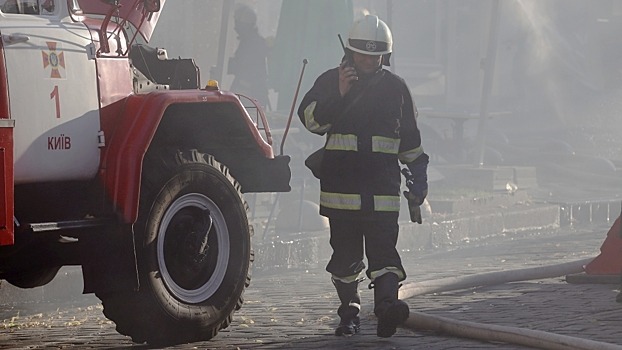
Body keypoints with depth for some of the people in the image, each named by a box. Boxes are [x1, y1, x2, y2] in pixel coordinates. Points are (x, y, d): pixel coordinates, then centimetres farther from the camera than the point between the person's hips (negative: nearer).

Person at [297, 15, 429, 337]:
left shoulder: (395, 87, 13)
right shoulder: (330, 81, 8)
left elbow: (410, 139, 20)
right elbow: (310, 118, -5)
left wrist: (419, 175, 16)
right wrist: (338, 95, -17)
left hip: (382, 185, 0)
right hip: (340, 184, 0)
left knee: (383, 248, -13)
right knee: (345, 253, 3)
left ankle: (386, 303, -26)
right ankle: (348, 314, 12)